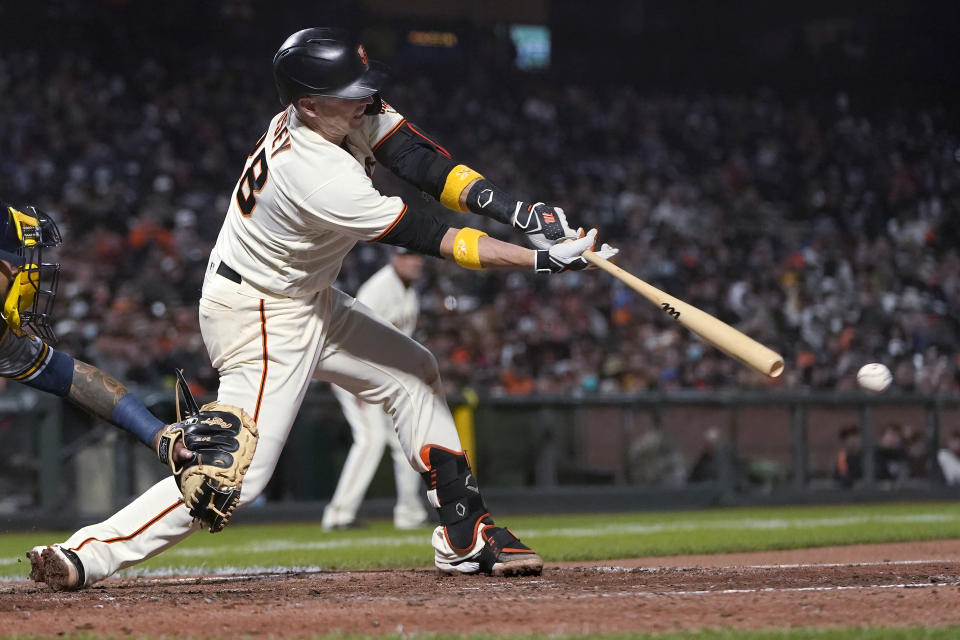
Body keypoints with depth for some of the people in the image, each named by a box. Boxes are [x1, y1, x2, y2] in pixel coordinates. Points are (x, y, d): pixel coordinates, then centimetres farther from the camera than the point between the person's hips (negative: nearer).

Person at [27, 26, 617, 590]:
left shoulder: (354, 113, -10)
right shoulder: (319, 178, -33)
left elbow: (423, 162, -10)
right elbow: (428, 238, -27)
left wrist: (519, 212, -22)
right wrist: (538, 259, -24)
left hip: (308, 299, 10)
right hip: (261, 321, -10)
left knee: (413, 372, 15)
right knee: (238, 474, -16)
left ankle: (466, 538, 19)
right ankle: (88, 554, -14)